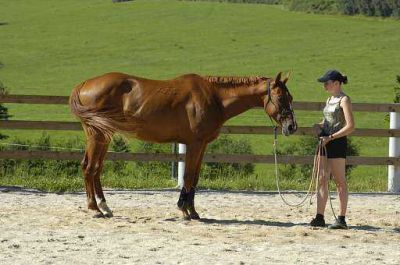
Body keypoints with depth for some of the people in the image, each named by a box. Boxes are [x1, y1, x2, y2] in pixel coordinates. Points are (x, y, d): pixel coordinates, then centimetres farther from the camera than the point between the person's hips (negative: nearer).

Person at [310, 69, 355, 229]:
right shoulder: (330, 99, 16)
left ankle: (341, 219, 2)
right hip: (325, 143, 9)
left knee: (340, 182, -2)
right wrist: (319, 126, 6)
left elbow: (350, 126, -17)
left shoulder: (344, 100, -9)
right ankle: (319, 217, 7)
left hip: (337, 143, -9)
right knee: (322, 180, 5)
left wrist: (330, 137, -20)